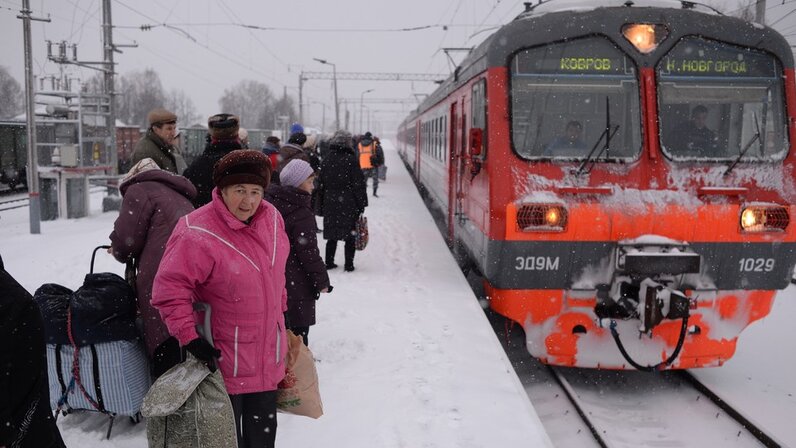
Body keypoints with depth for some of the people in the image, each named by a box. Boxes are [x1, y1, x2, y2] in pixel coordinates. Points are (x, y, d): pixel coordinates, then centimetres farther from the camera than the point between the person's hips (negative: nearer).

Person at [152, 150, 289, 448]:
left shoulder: (272, 218, -2)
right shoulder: (197, 234, -24)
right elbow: (169, 289, -21)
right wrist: (189, 337, -23)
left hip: (269, 359, 7)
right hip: (223, 361, -6)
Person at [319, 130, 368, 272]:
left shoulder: (326, 160, 5)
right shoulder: (350, 159, -11)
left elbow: (321, 183, 9)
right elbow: (359, 184, -10)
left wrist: (322, 204, 15)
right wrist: (362, 204, -3)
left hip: (330, 203, 4)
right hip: (349, 204, -4)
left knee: (332, 235, 13)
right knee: (350, 235, 5)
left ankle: (329, 262, 15)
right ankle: (349, 264, 6)